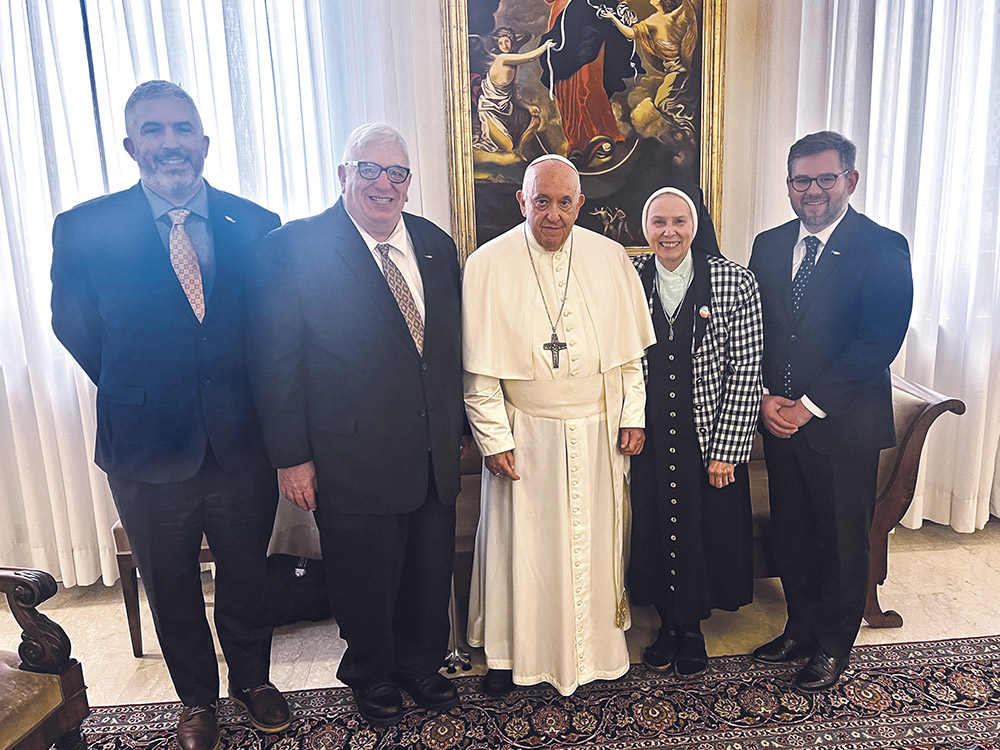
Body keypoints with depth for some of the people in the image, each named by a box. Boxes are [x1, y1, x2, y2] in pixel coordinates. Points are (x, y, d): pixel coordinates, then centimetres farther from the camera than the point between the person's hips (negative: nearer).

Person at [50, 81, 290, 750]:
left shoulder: (257, 225, -5)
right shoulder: (83, 229, -8)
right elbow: (76, 328, 2)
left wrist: (245, 397, 1)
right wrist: (138, 392, 4)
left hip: (243, 443, 1)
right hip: (148, 448, 0)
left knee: (247, 575, 19)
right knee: (171, 587, 19)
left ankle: (254, 680, 46)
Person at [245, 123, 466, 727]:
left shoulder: (436, 244, 5)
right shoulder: (293, 248, -9)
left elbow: (453, 347, 10)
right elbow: (275, 364, -9)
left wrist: (458, 427, 11)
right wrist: (291, 457, -10)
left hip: (435, 455, 5)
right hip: (353, 462, -4)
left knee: (431, 574, 19)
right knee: (365, 581, 15)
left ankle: (422, 662, 46)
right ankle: (373, 675, 43)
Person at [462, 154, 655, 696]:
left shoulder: (610, 258, 0)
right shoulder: (488, 265, -8)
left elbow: (630, 347, 6)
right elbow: (479, 367, -7)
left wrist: (632, 416, 2)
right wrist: (494, 438, -9)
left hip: (597, 428, 3)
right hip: (524, 431, -2)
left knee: (594, 536, 15)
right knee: (520, 539, 9)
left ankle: (598, 641, 37)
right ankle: (510, 650, 30)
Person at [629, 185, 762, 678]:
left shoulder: (735, 282, -7)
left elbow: (745, 372, -8)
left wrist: (726, 449, -10)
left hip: (709, 439, -1)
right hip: (646, 437, 2)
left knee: (704, 533, 12)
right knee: (653, 528, 14)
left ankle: (692, 627, 38)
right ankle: (668, 623, 39)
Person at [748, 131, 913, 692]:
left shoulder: (884, 248, -9)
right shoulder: (769, 245, 7)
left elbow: (879, 343, -16)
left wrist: (809, 405, -17)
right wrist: (766, 399, -6)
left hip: (845, 423, -4)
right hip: (780, 420, 5)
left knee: (844, 540, 11)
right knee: (792, 532, 16)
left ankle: (834, 646, 31)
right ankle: (802, 629, 37)